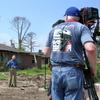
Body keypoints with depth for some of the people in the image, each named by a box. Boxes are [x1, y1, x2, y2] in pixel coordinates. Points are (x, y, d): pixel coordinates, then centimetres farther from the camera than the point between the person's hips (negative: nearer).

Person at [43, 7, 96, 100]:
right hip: (73, 71, -4)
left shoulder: (54, 29, 16)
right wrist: (93, 68, -2)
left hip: (55, 71, 4)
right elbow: (90, 48, -15)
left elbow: (46, 52, 20)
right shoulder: (81, 27, 3)